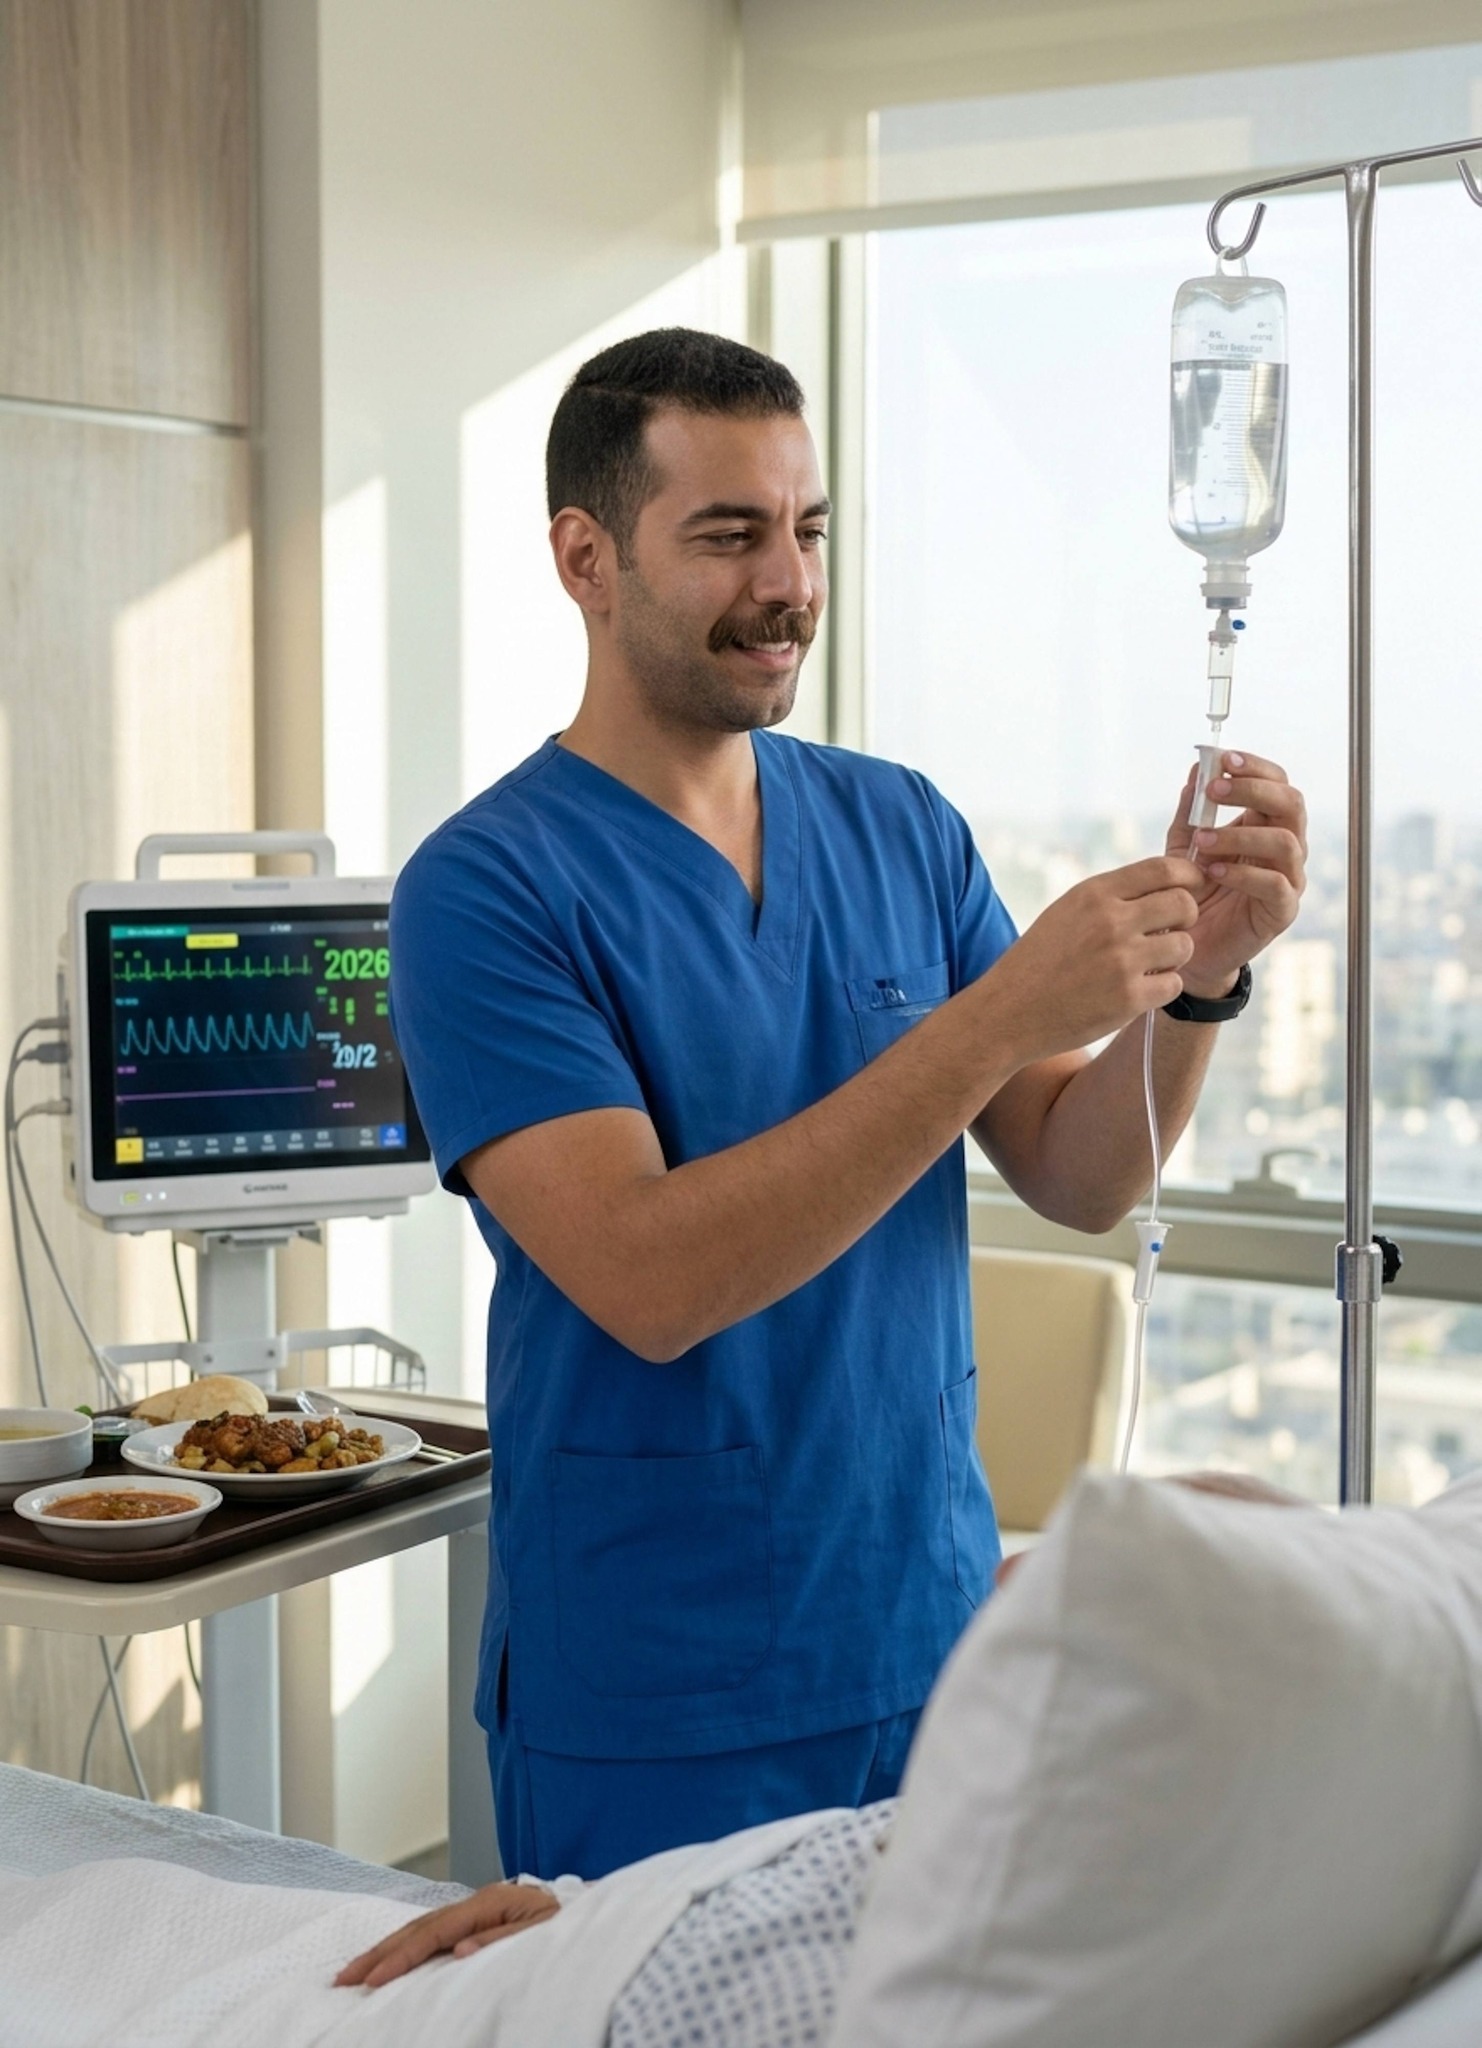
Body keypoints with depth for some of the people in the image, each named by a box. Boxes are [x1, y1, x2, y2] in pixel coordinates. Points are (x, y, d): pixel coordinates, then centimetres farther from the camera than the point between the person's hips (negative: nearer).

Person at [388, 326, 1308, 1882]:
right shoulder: (489, 889, -13)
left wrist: (1195, 976, -16)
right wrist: (999, 1015, -28)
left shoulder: (900, 827, 4)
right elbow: (647, 1281, -24)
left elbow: (1078, 1182, 3)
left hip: (937, 1637, 5)